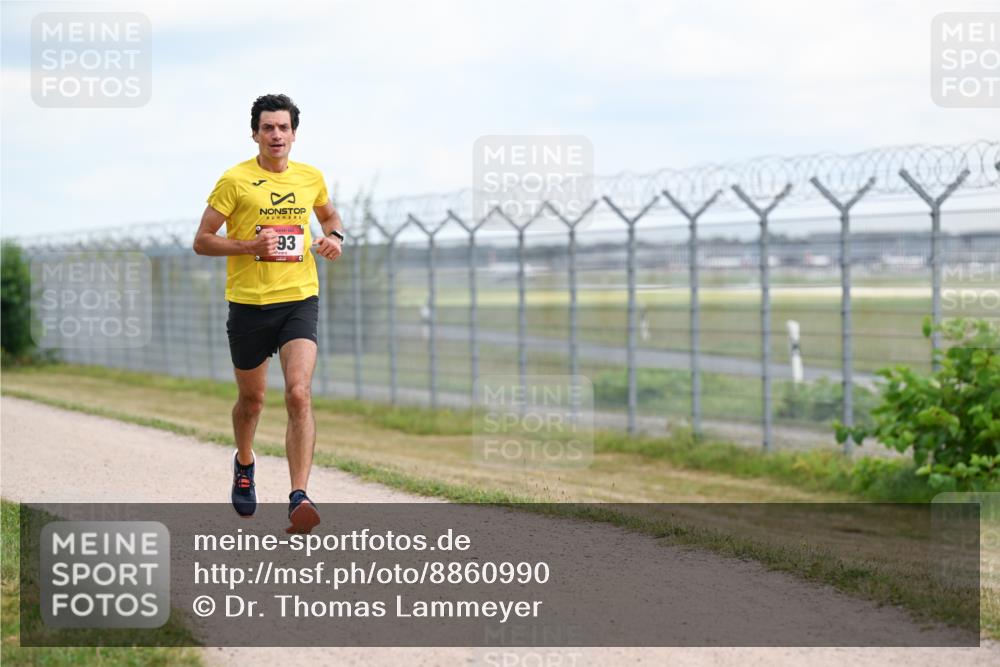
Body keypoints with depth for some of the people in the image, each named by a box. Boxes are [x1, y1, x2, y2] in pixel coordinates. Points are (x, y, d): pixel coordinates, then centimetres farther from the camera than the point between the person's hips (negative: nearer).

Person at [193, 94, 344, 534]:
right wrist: (248, 245, -19)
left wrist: (334, 237, 5)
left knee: (299, 394, -18)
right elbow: (202, 241, -3)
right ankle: (244, 464, 46)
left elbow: (329, 215, 28)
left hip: (299, 301, 1)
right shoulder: (235, 180, -5)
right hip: (248, 303, -1)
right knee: (251, 399, 13)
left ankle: (299, 499, -21)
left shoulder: (311, 178, 7)